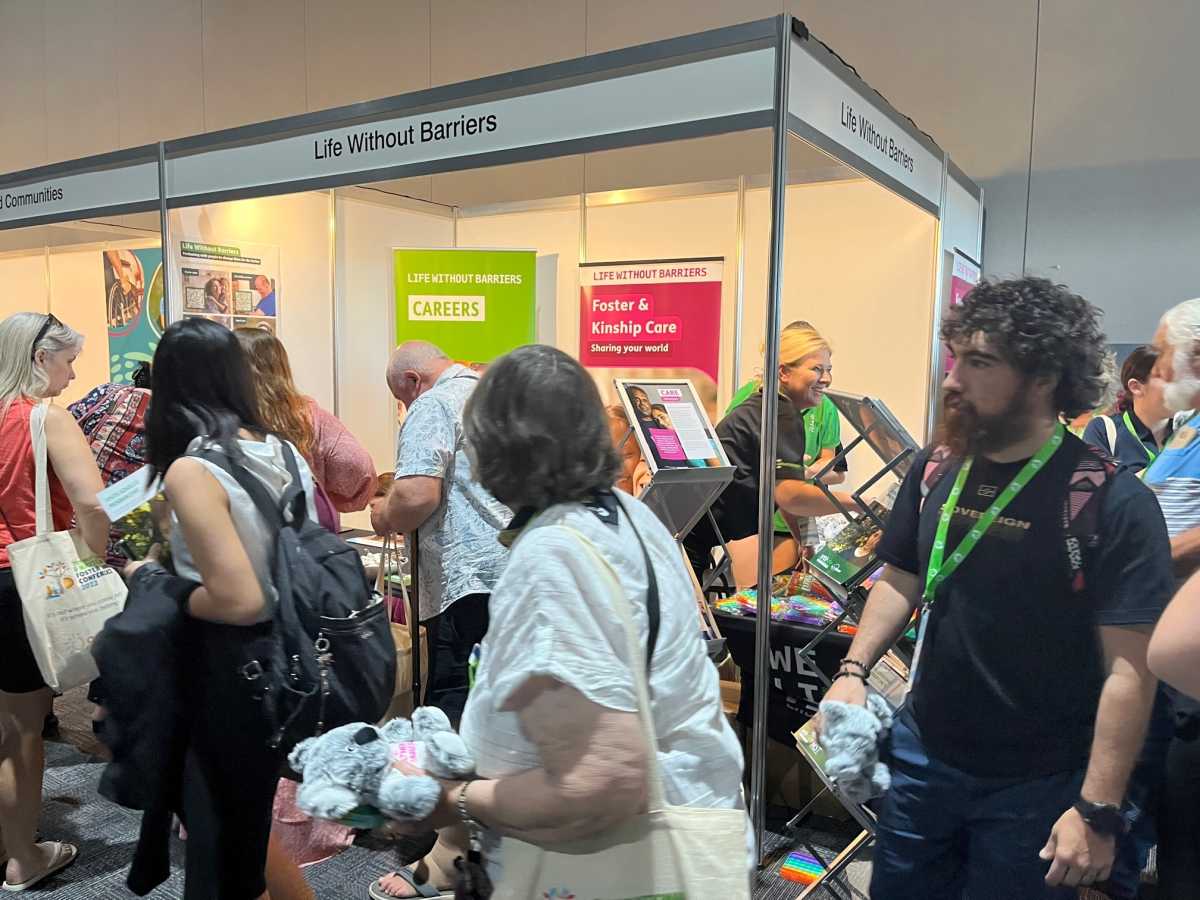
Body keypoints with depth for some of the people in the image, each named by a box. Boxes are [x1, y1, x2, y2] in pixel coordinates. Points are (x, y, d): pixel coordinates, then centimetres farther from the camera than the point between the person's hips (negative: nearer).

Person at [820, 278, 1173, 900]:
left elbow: (1130, 670, -17)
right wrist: (853, 670, -2)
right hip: (922, 755, 5)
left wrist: (1098, 809, -18)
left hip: (1035, 785, -4)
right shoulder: (936, 470, -2)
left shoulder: (1113, 503, -18)